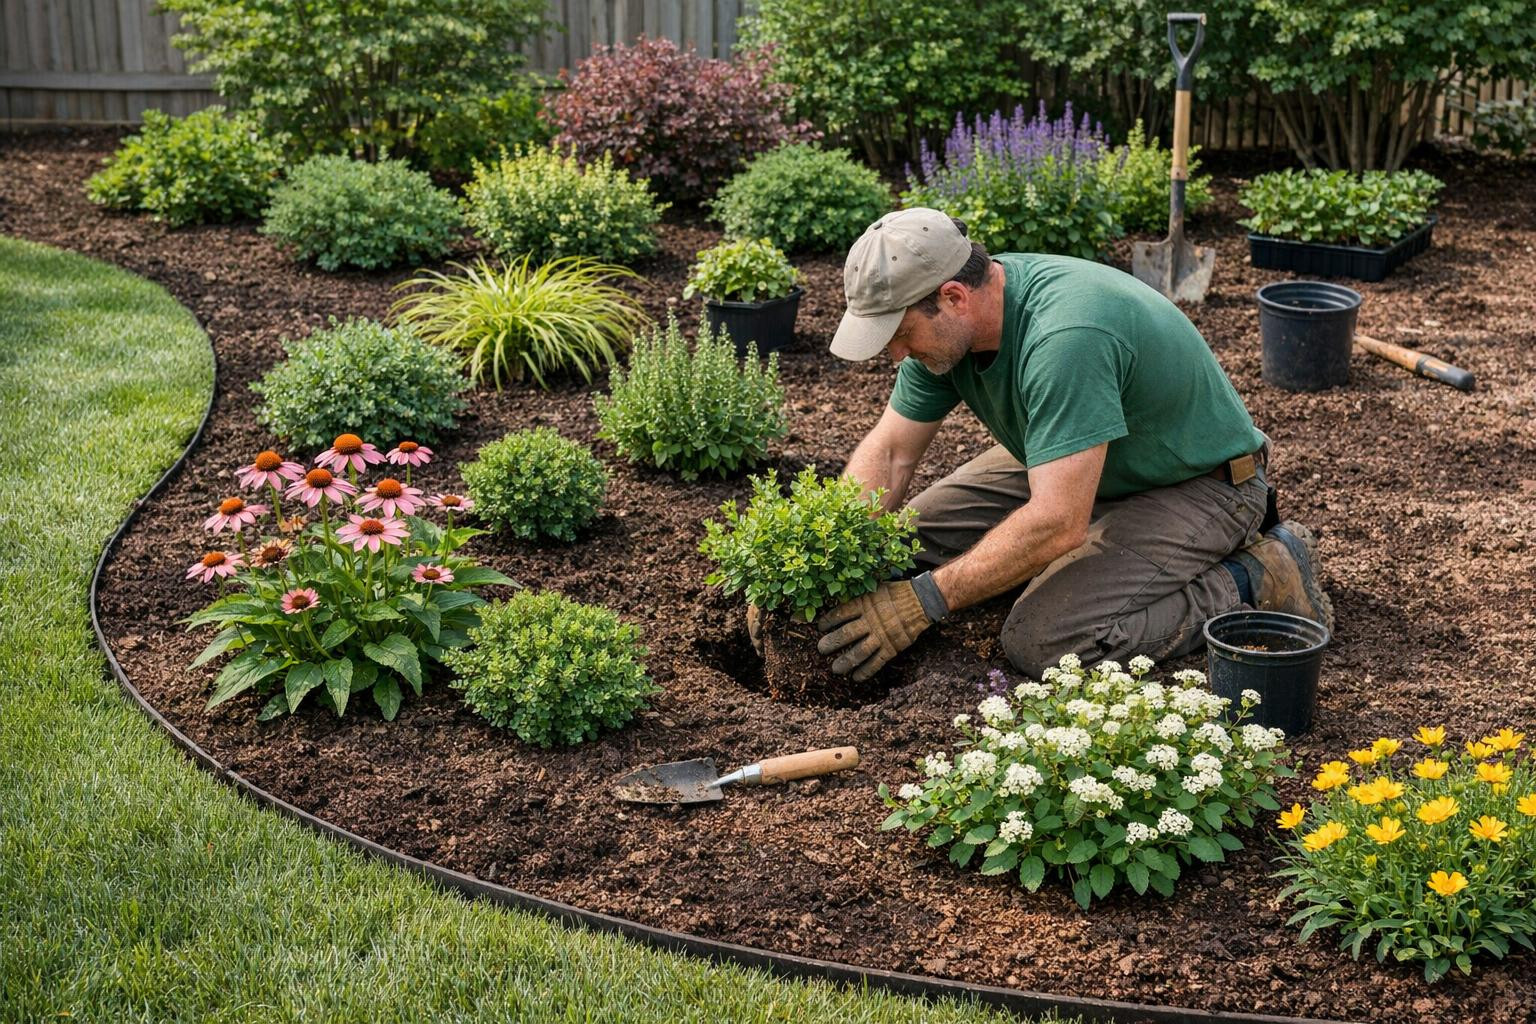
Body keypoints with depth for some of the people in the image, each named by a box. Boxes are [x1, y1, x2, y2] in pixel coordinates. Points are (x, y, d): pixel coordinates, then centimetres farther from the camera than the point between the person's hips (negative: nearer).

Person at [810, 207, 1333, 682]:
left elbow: (1058, 522, -39)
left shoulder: (1064, 336, -37)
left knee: (1040, 639, -26)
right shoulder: (949, 322, -11)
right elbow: (889, 452, -2)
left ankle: (1259, 579, -8)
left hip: (1201, 486, -9)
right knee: (914, 539, 5)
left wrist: (923, 600, -34)